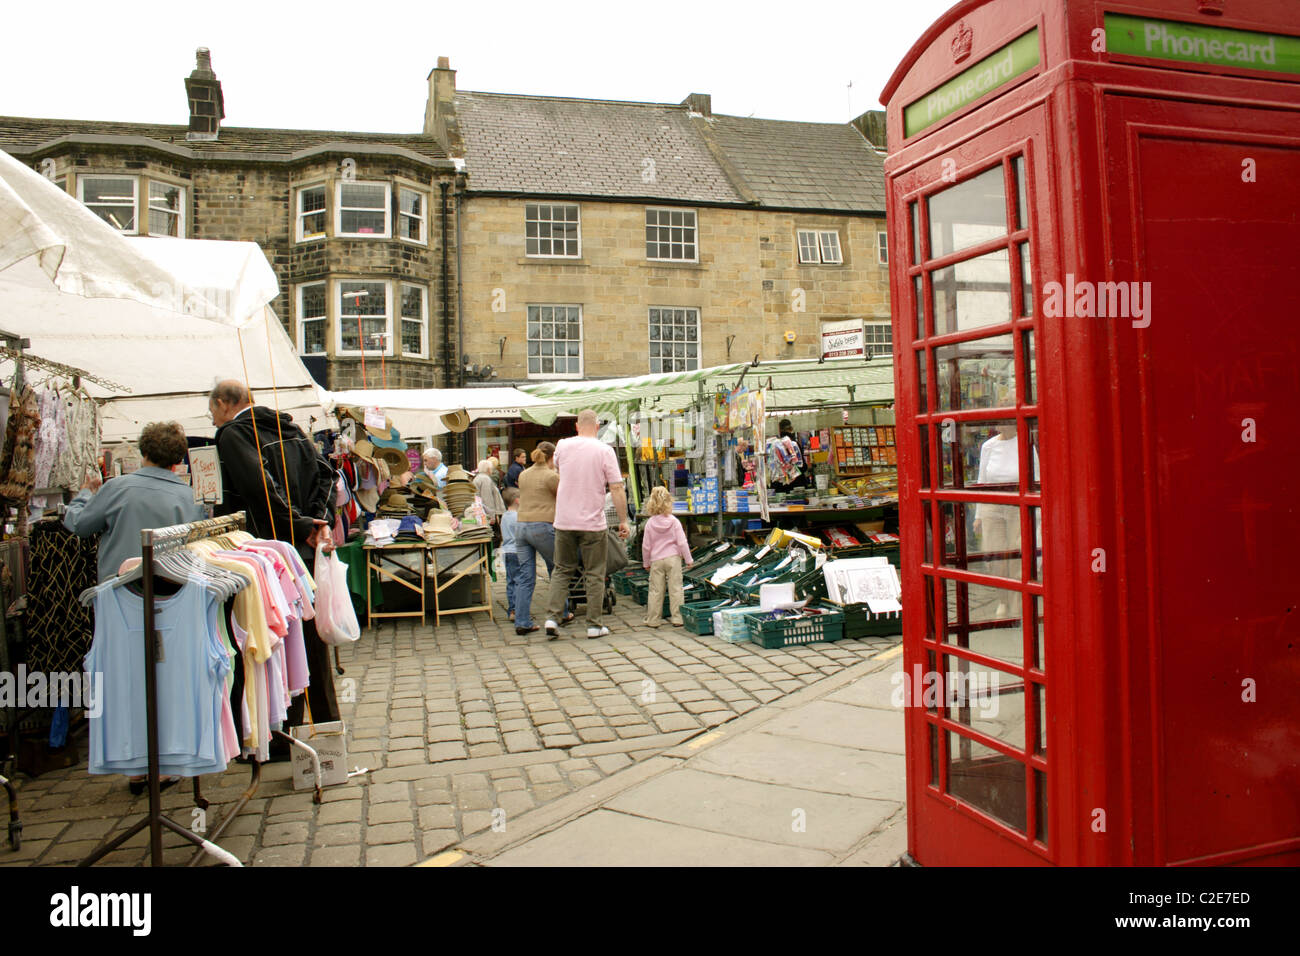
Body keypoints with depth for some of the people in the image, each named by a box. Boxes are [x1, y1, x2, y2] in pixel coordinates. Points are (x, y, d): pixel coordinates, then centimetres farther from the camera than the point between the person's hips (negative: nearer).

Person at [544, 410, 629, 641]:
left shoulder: (563, 446, 2)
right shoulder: (605, 451, -8)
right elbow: (617, 488, -10)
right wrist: (623, 520, -3)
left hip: (564, 521, 3)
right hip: (592, 523, -3)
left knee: (562, 570, 14)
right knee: (595, 574, 7)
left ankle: (551, 617, 6)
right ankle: (594, 625, 10)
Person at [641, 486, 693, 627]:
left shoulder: (650, 523, -1)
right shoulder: (674, 521, -4)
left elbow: (646, 546, 2)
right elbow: (682, 543, -6)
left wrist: (646, 563, 14)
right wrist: (688, 559, 2)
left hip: (656, 560, 1)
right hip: (673, 558, -1)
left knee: (655, 591, 6)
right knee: (675, 589, 4)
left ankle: (653, 620, 10)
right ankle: (677, 619, 5)